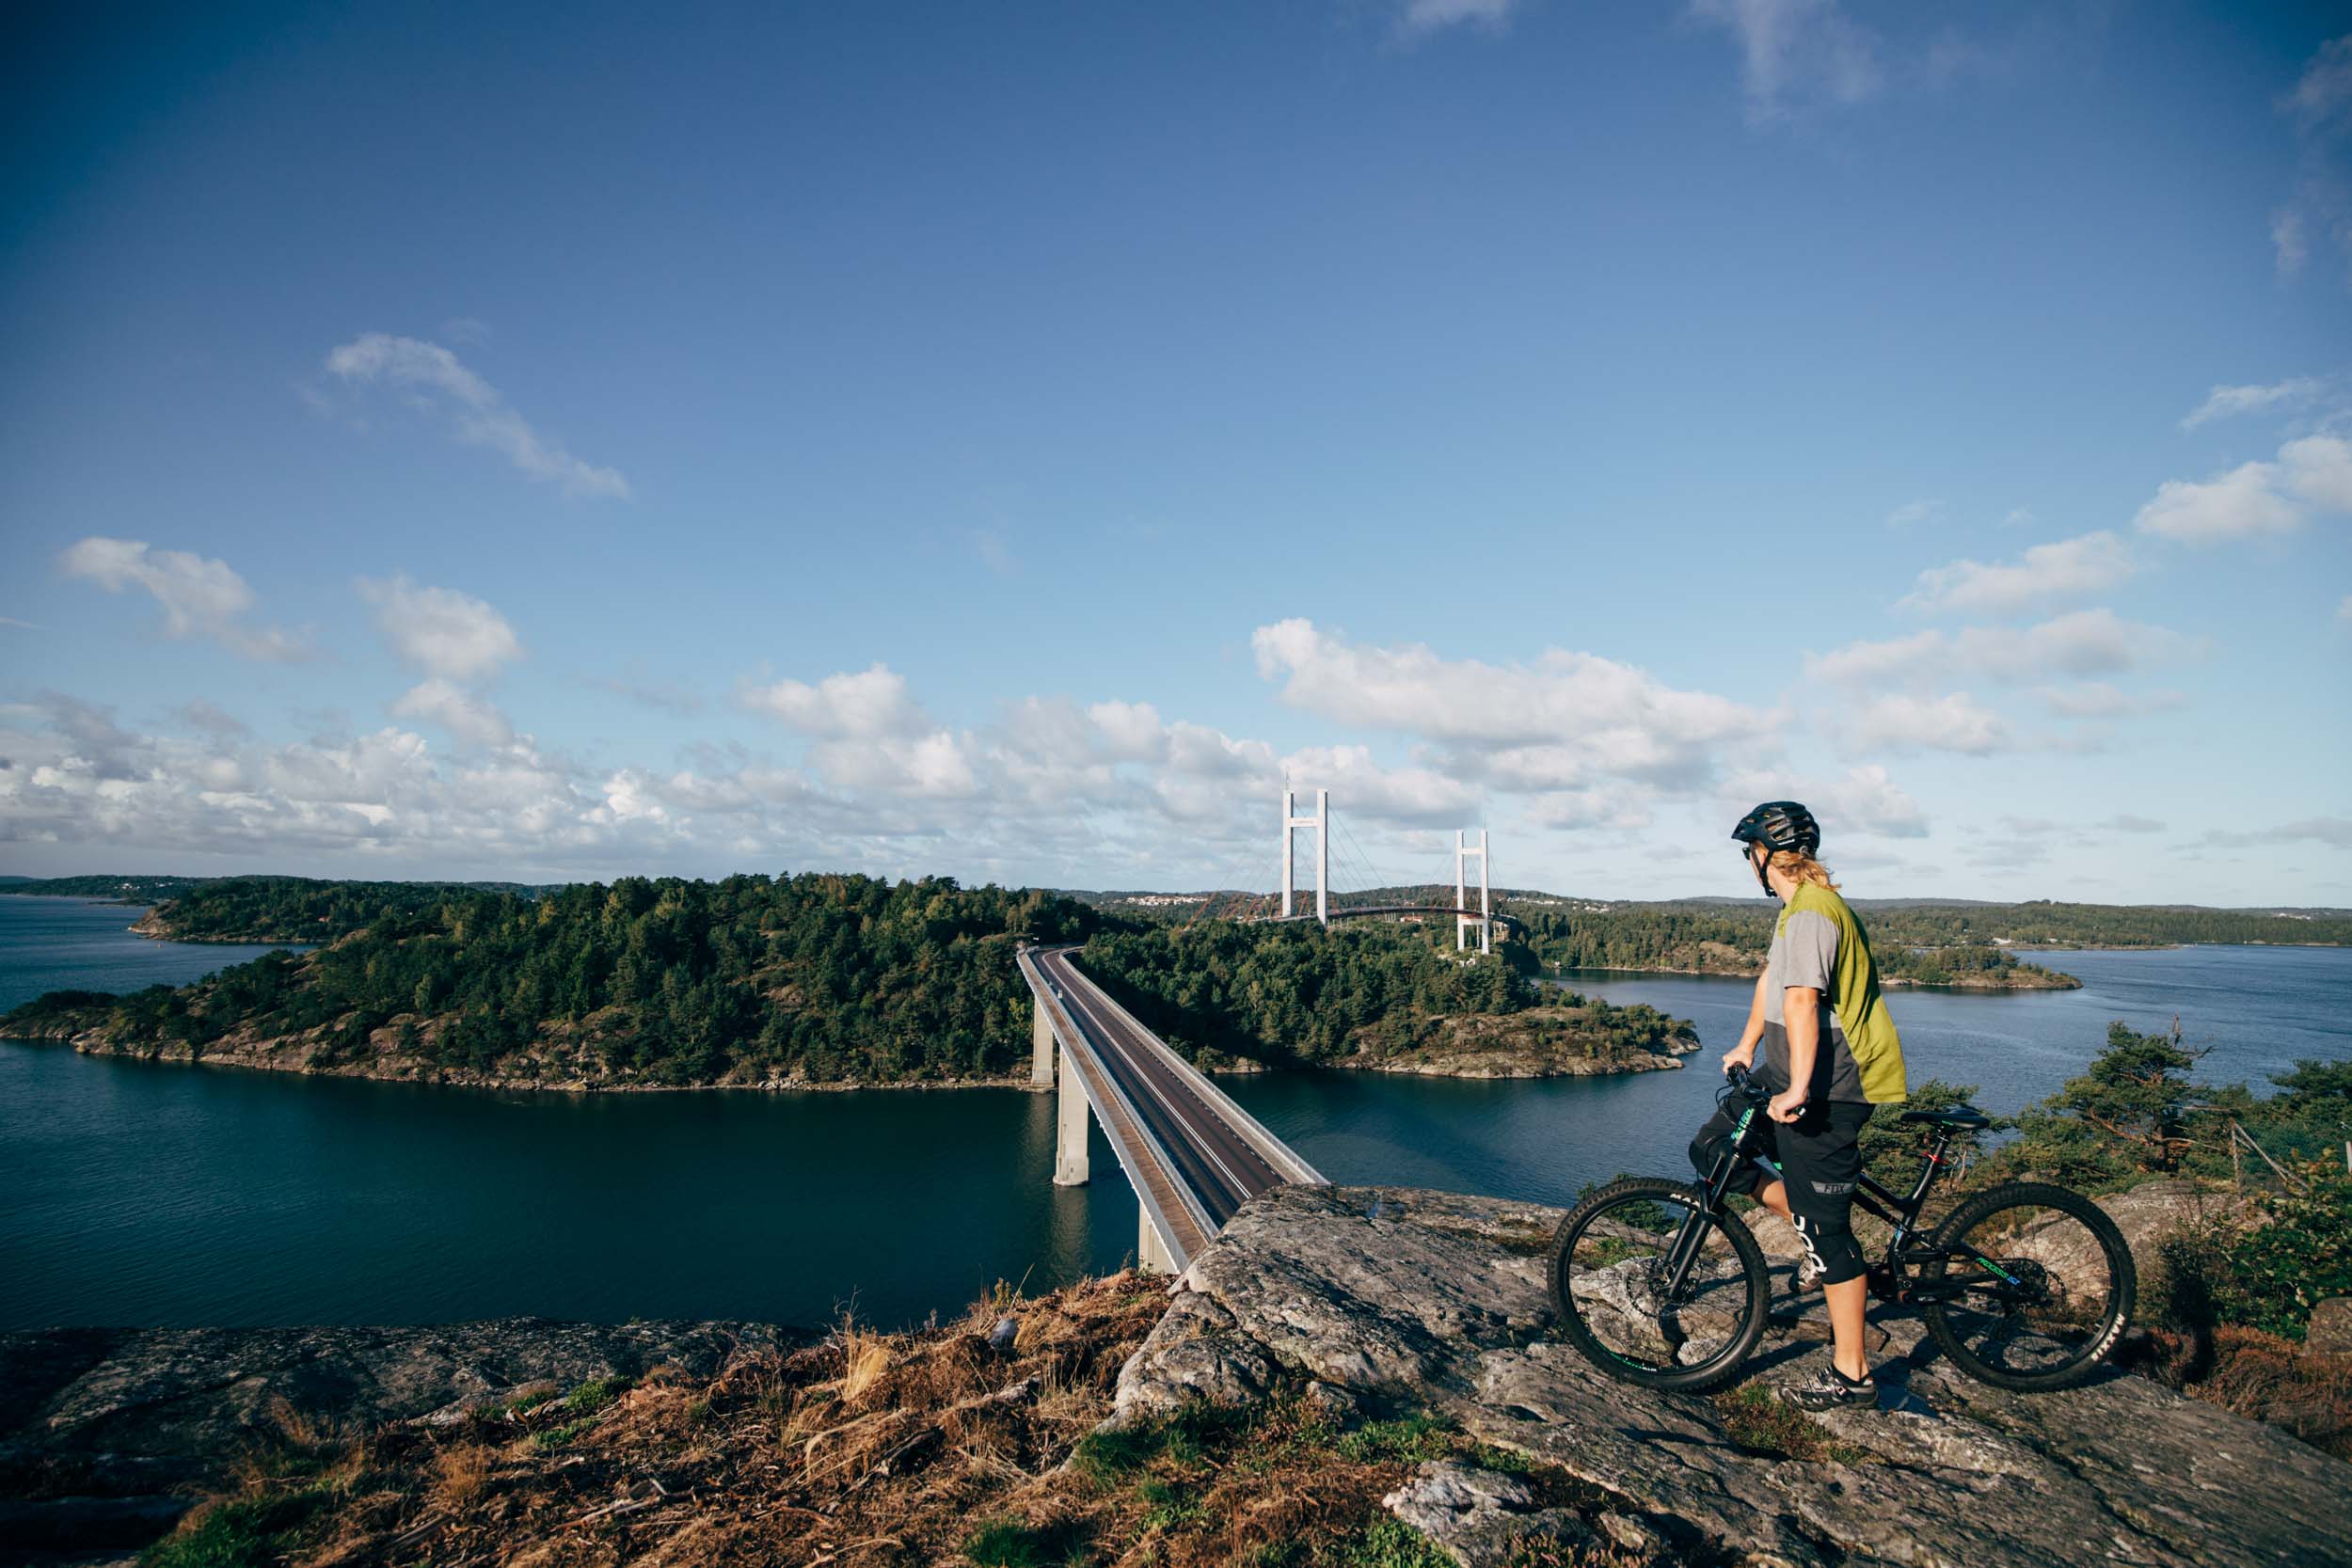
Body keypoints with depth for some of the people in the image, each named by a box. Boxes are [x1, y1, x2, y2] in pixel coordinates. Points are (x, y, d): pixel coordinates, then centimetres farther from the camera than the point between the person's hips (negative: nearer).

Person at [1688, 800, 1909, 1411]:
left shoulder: (1811, 913, -20)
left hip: (1826, 1088, -10)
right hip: (1792, 1075, 10)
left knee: (1827, 1227, -2)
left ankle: (1851, 1375, 10)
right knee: (1712, 1149, 11)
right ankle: (1817, 1234, 19)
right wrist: (1746, 1047, 31)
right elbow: (1772, 978, 23)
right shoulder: (1800, 907, 14)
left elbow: (1801, 1001, -29)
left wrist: (1799, 1089, -33)